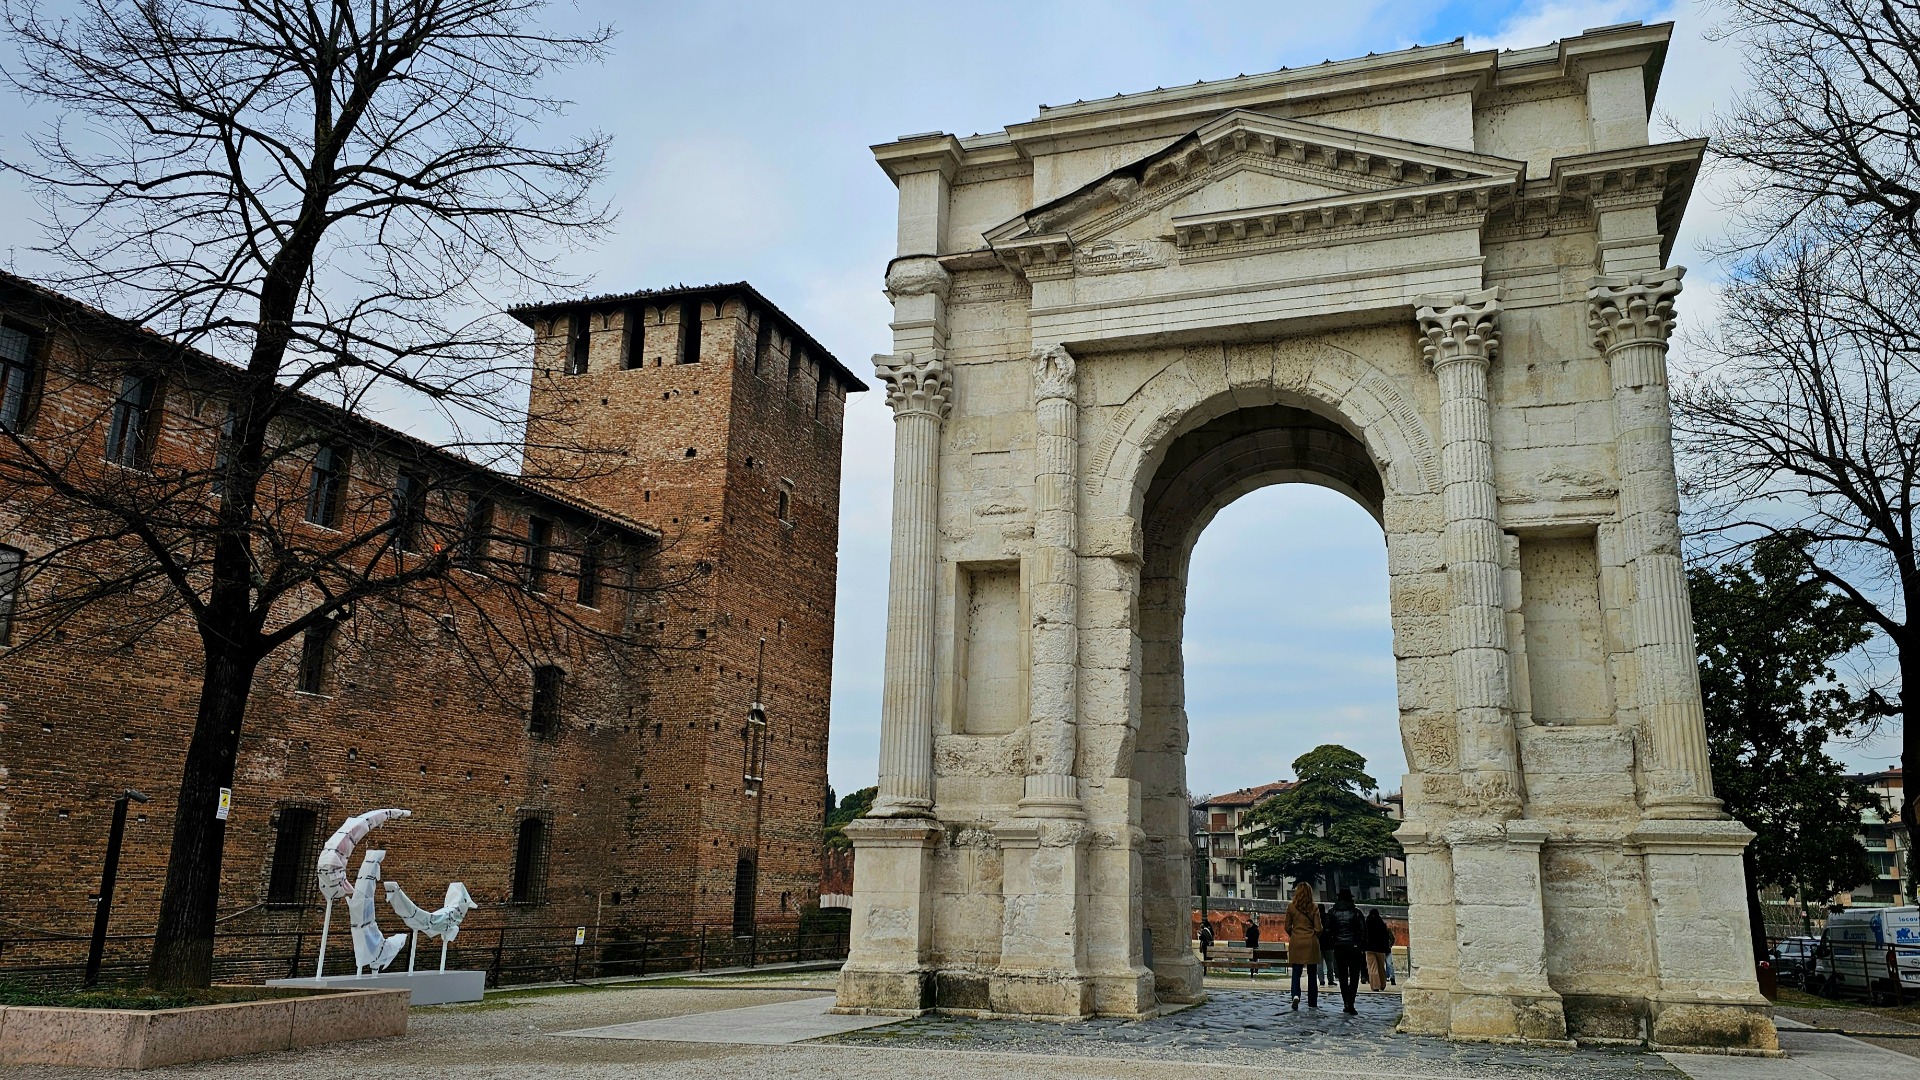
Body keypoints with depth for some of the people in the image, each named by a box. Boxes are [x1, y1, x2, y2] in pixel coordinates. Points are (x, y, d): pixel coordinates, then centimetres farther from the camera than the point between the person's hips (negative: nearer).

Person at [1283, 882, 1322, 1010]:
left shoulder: (1291, 907, -2)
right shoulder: (1314, 907, -4)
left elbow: (1287, 927, 2)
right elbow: (1318, 928, -4)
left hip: (1296, 942, 0)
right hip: (1311, 942, 0)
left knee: (1296, 972, 4)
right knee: (1312, 973, 10)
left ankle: (1296, 995, -21)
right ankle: (1312, 1003, 13)